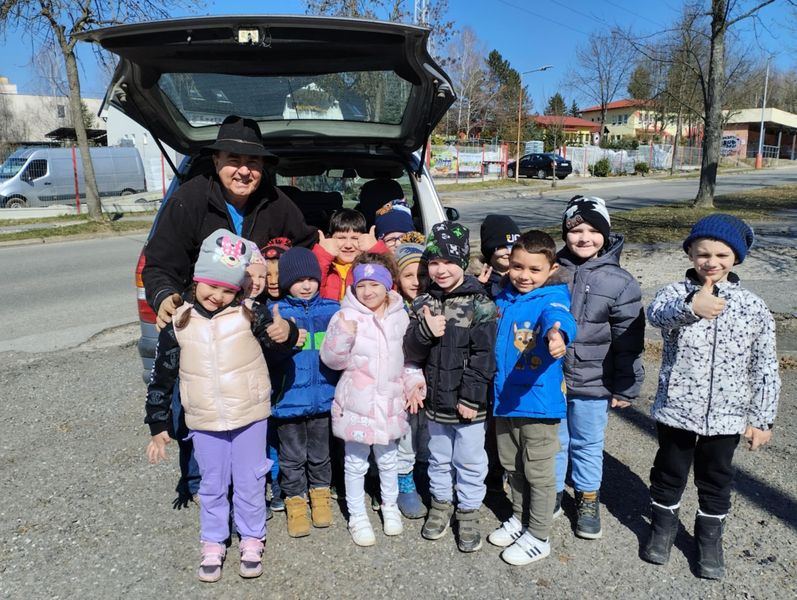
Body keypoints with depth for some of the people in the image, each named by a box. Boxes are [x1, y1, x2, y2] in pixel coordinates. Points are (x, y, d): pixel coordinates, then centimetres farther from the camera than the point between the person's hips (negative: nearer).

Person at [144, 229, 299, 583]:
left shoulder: (249, 313, -10)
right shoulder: (178, 324, -6)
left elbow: (275, 337, -19)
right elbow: (162, 377, 1)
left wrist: (286, 333, -45)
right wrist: (158, 426, 5)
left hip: (250, 416, -1)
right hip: (204, 422, 1)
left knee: (250, 482, 13)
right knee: (212, 486, 17)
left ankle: (252, 539, 34)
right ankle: (213, 544, 36)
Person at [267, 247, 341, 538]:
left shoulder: (333, 309, 0)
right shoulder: (275, 312, -6)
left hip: (323, 395, 2)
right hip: (288, 397, -2)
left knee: (320, 452, 20)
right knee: (293, 455, 13)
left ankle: (320, 491, 40)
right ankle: (295, 499, 32)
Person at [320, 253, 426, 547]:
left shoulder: (400, 316, 1)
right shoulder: (346, 317, -11)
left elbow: (408, 355, 13)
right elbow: (331, 360, -10)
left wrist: (413, 380, 0)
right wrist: (342, 335, -26)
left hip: (389, 401, 3)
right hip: (356, 402, -3)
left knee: (388, 459, 20)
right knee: (356, 463, 11)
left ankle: (390, 506, 43)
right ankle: (357, 516, 29)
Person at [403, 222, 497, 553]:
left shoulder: (479, 305, -12)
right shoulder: (423, 303, 1)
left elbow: (482, 357, -14)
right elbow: (411, 353, -1)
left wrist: (470, 397, -15)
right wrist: (424, 331, -21)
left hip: (467, 402, -4)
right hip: (435, 398, 4)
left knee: (470, 460, 11)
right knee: (438, 456, 21)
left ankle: (468, 513, 30)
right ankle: (441, 503, 40)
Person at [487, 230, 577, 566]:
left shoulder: (552, 299, -16)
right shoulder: (504, 298, 4)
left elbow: (559, 318, -41)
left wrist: (557, 334, -62)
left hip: (538, 399, -7)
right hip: (505, 397, 7)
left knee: (538, 471, 9)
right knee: (512, 466, 22)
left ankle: (539, 538, 28)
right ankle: (520, 519, 44)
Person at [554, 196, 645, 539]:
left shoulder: (620, 282, -9)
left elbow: (629, 341, -5)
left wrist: (626, 388, -4)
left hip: (592, 382, -2)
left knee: (588, 444, 16)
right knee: (553, 441, 15)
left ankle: (588, 500, 36)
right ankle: (551, 495, 35)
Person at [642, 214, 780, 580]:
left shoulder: (754, 308, -4)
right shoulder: (677, 292, -9)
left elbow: (764, 368, 1)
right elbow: (656, 313, -34)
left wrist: (761, 419, 2)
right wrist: (691, 306, -54)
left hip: (726, 415, 1)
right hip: (675, 409, -1)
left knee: (716, 479, 18)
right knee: (669, 472, 17)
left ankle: (710, 538, 40)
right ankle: (663, 527, 40)